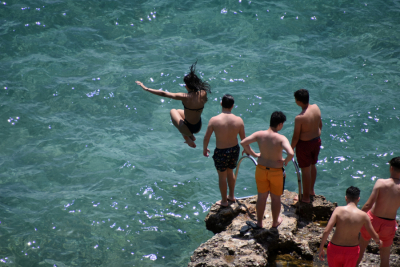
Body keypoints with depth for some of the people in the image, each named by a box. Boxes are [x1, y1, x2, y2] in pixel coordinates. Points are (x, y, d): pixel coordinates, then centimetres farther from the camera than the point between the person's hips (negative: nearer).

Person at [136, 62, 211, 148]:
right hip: (198, 127, 5)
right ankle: (191, 136, 31)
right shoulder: (203, 94, -14)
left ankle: (187, 138, 24)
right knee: (179, 111, 31)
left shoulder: (185, 97, -26)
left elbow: (163, 93, -19)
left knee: (173, 111, 24)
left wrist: (146, 88, -12)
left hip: (188, 129, -5)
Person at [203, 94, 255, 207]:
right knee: (230, 172, 29)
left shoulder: (214, 120, -22)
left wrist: (204, 149, 8)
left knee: (222, 176, 18)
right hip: (235, 150, 3)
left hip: (221, 152, -3)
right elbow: (243, 138, -2)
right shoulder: (239, 120, -14)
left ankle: (224, 201, 35)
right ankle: (231, 196, 46)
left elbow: (206, 138, -12)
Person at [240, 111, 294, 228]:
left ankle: (259, 222, 32)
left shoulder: (259, 135, -13)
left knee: (261, 197, 20)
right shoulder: (281, 138, -25)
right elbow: (291, 153, -37)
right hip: (276, 172, -3)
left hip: (261, 169, 3)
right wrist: (286, 161, -15)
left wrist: (254, 154, 3)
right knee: (275, 198, 19)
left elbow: (243, 142, -9)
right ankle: (275, 222, 38)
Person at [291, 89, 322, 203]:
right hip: (316, 140, 7)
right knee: (312, 165, 26)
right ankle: (311, 190, 46)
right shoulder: (316, 108, -9)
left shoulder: (299, 118, -29)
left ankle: (306, 197, 23)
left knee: (305, 170, 9)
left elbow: (296, 137, -20)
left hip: (305, 144, -7)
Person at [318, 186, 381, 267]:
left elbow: (326, 231, -19)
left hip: (335, 248, -1)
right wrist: (378, 241, 25)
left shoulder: (339, 210, -13)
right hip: (352, 251, 1)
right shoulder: (363, 216, -9)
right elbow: (374, 236, 1)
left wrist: (321, 249, -8)